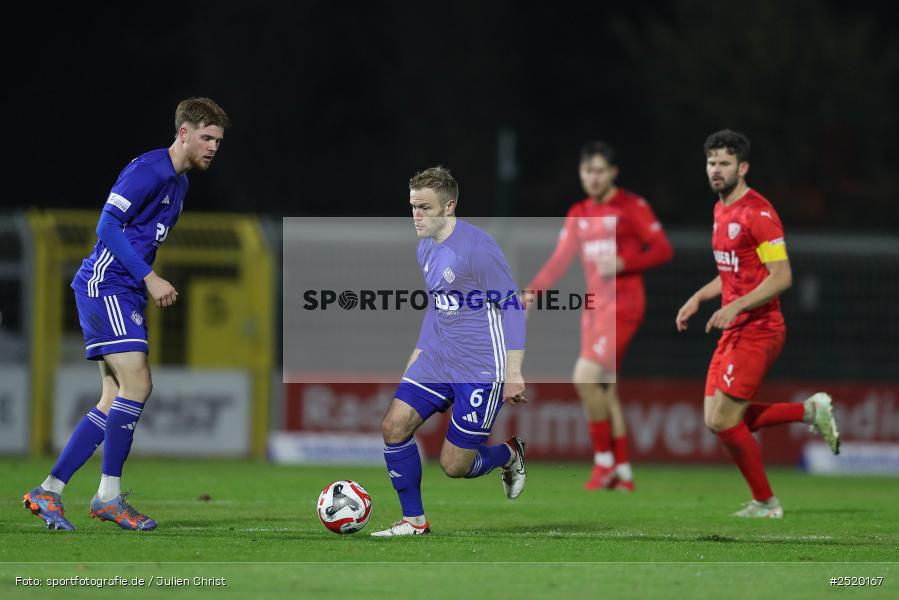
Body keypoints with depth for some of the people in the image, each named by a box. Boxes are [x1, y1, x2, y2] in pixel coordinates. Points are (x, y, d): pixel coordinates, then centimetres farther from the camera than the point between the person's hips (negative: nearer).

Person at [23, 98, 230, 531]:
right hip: (105, 284, -10)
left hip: (128, 294, 10)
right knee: (137, 384, -17)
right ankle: (109, 497, -12)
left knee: (116, 403, 6)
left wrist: (156, 286, 16)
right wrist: (150, 279, -21)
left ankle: (49, 491, 8)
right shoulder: (147, 170, -13)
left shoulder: (180, 182, 17)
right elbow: (109, 225, -19)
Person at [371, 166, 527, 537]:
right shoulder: (426, 249, 9)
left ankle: (510, 456, 27)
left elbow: (511, 307, -15)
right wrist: (418, 354, 21)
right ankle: (414, 521, 6)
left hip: (481, 369, -8)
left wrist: (513, 373, -18)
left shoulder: (476, 247, -18)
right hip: (436, 362, 8)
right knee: (394, 426, -7)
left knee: (453, 465, -6)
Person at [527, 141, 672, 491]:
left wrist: (623, 263, -19)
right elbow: (559, 261, 12)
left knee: (585, 377, -20)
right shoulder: (578, 214, 14)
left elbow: (663, 250, -6)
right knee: (604, 390, 6)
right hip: (594, 306, 7)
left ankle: (604, 460, -8)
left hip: (622, 304, -7)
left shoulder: (632, 207, -4)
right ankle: (623, 474, 14)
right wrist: (532, 292, -3)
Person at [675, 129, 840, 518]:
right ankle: (811, 411, 16)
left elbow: (781, 277, -20)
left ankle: (765, 503, 6)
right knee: (717, 421, 6)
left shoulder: (757, 212, -15)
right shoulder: (721, 209, 14)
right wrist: (698, 298, 14)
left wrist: (736, 306, -27)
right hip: (734, 330, 10)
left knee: (724, 421, -9)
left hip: (758, 331, -10)